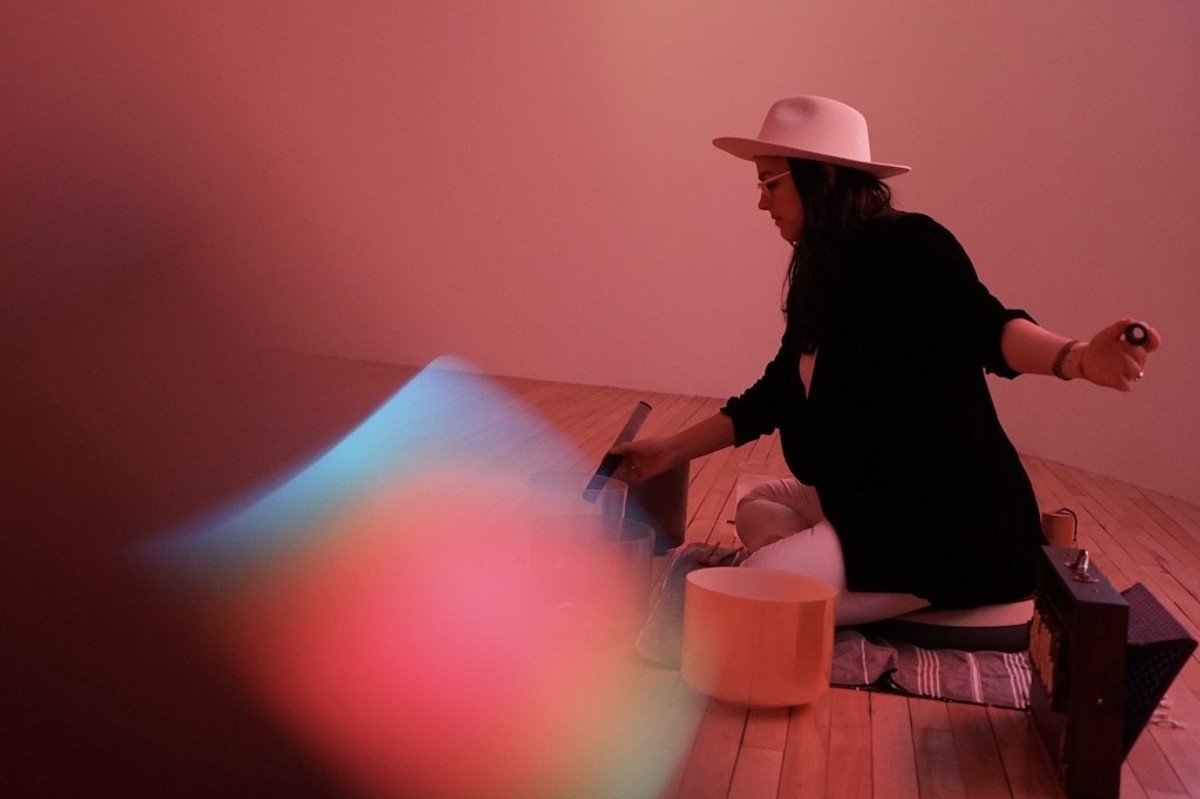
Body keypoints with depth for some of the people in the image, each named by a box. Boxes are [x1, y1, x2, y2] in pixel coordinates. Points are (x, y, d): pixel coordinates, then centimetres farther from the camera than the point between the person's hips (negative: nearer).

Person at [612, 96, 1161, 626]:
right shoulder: (819, 276, 12)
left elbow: (982, 325, -31)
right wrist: (672, 451, 19)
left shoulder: (907, 247, -15)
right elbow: (773, 396, 17)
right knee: (757, 509, 25)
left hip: (952, 521, -10)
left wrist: (1075, 358, -52)